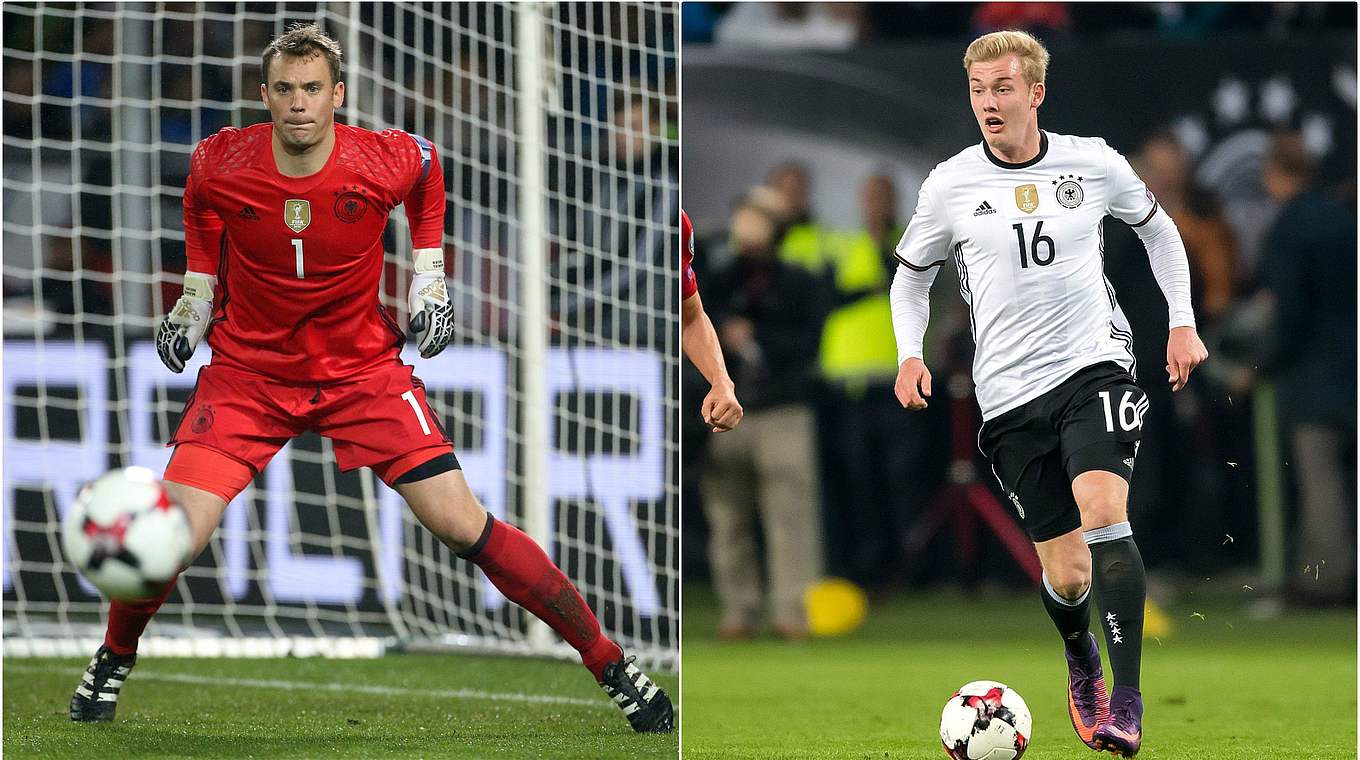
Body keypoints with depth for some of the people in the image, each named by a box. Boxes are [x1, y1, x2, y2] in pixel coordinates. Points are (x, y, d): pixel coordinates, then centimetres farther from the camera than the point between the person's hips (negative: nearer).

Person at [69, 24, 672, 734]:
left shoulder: (389, 160, -18)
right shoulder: (220, 163, -16)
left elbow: (427, 172, 9)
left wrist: (428, 271, 6)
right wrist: (196, 290, 6)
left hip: (364, 370, 0)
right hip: (247, 372, 0)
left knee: (465, 528, -8)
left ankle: (608, 662, 4)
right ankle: (112, 662, 16)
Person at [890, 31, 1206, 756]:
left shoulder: (1093, 163, 1)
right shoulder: (949, 186, 0)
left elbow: (1157, 228, 20)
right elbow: (910, 275, 15)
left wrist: (1182, 322, 12)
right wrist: (910, 355, -1)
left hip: (1095, 366, -1)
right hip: (1011, 395, 1)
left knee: (1102, 507, -27)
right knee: (1066, 573, 0)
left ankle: (1127, 698, -27)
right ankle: (1081, 662, 36)